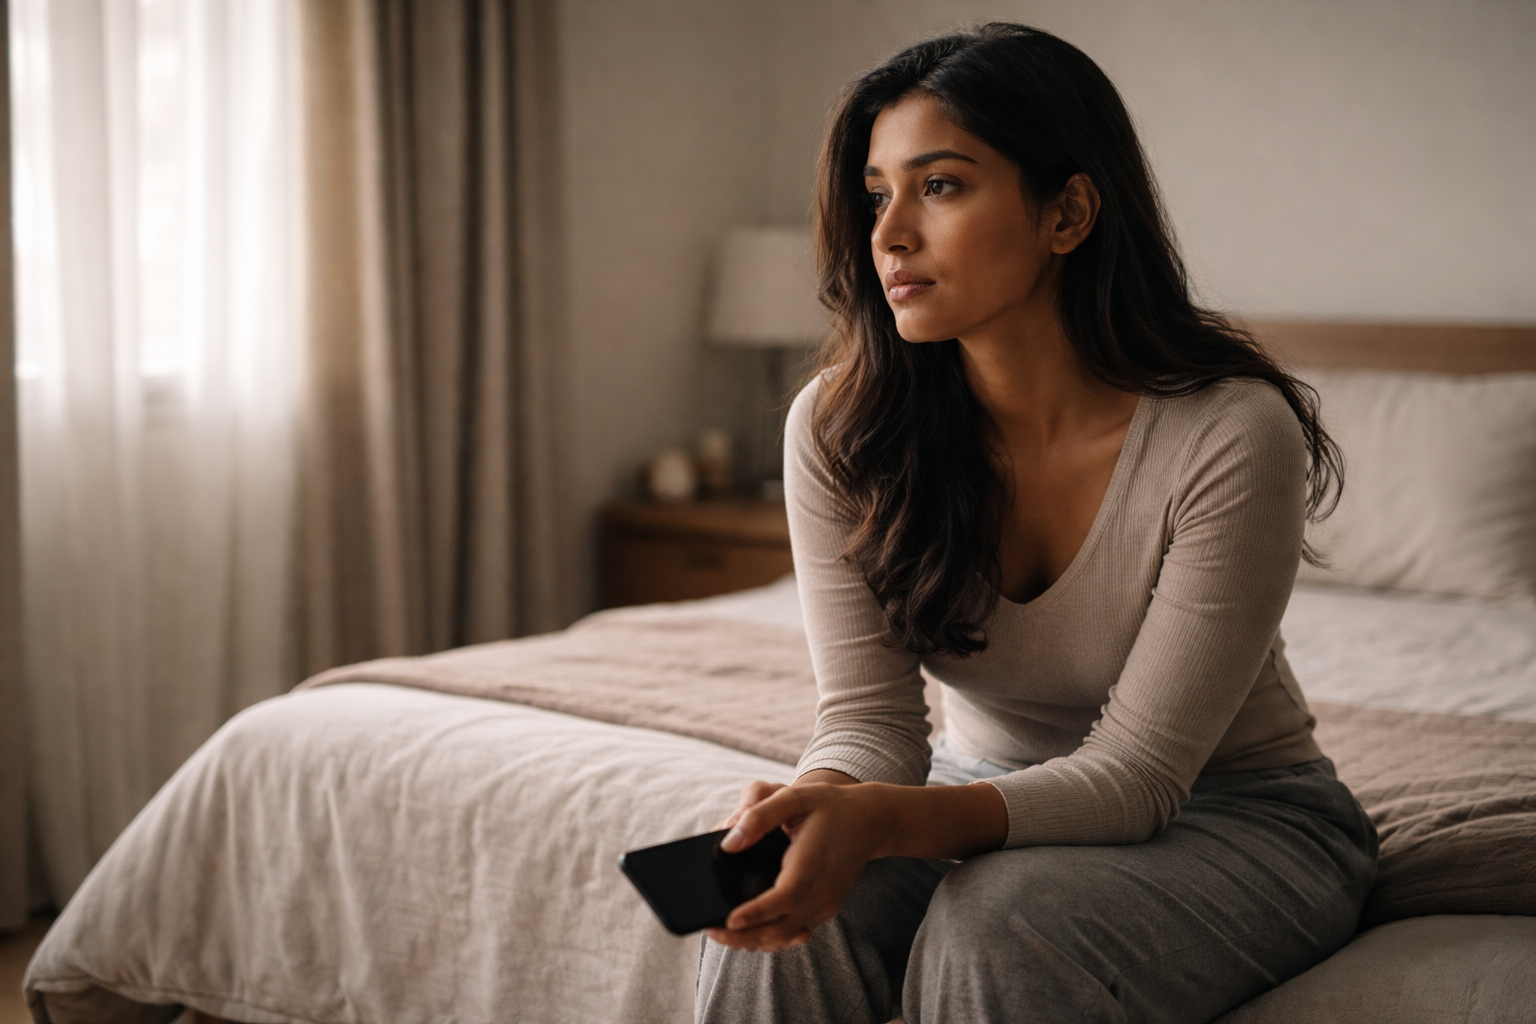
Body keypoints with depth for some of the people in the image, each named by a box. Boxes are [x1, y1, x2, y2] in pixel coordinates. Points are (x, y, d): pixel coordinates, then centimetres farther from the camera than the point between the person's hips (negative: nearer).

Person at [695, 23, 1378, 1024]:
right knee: (789, 920, -27)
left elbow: (1134, 772, -24)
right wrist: (818, 804, -38)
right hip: (988, 795, 3)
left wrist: (876, 820, -41)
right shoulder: (838, 429, -12)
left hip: (1237, 819, -3)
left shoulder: (1230, 435, -25)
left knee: (997, 924, -33)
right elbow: (871, 715, -13)